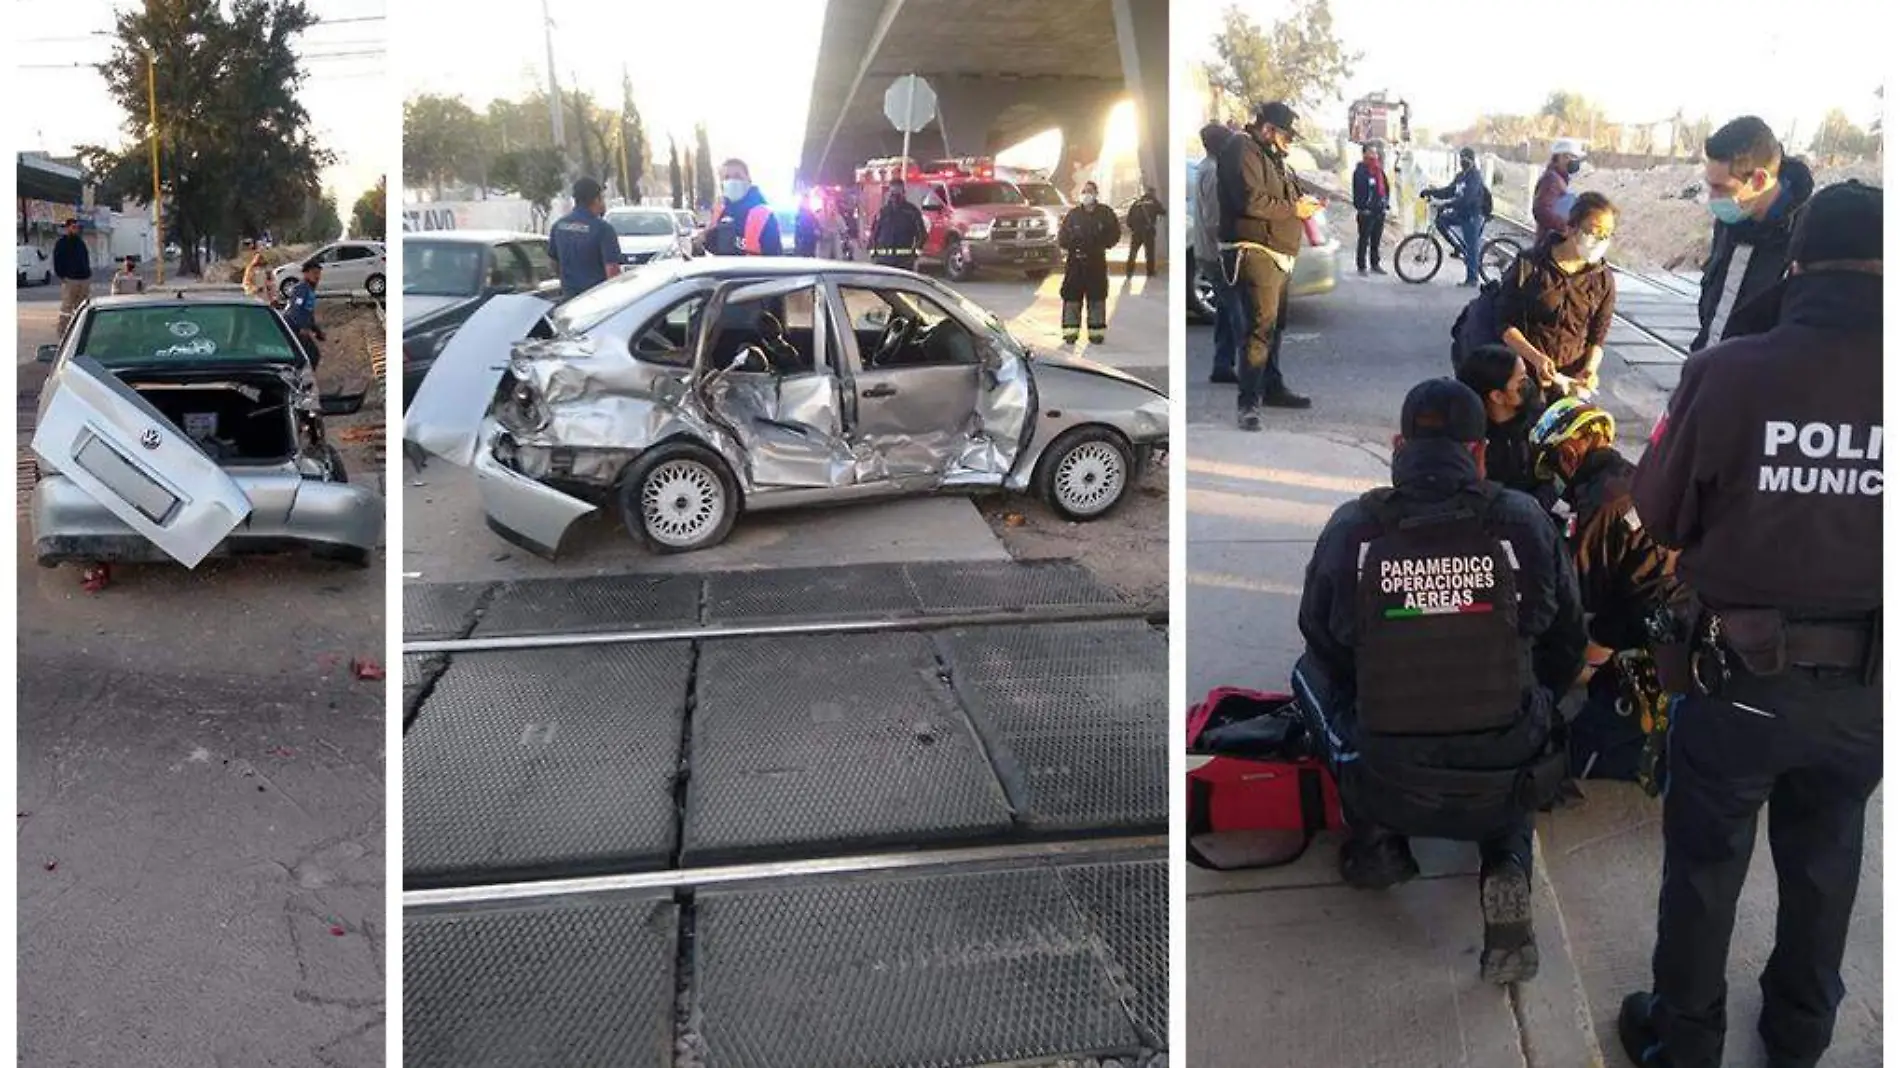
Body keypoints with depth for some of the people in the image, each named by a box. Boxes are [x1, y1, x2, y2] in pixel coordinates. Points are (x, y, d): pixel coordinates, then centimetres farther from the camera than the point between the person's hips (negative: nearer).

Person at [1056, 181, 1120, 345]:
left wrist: (1104, 245, -4)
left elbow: (1115, 233, 8)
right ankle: (1070, 331, 6)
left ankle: (1096, 331, 12)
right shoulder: (1073, 214, 5)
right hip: (1075, 261, 0)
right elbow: (1063, 232, 9)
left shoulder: (1105, 213, 4)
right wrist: (1065, 246, -8)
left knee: (1097, 296, 3)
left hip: (1097, 260, 0)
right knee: (1072, 295, -1)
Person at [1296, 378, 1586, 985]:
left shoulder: (1351, 528, -8)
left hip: (1386, 788, 0)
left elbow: (1322, 641, 9)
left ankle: (1374, 841, 18)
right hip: (1505, 791, 0)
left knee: (1311, 673, 26)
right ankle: (1508, 864, 8)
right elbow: (1566, 649, 9)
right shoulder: (1524, 522, -6)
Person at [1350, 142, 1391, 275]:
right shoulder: (1360, 171, -8)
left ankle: (1375, 264, 21)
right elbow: (1358, 191, -13)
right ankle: (1361, 267, 3)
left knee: (1376, 240, 13)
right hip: (1367, 212, -7)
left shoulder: (1379, 169, 14)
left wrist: (1386, 202, 12)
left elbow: (1386, 186, 20)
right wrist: (1362, 207, -17)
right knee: (1364, 240, -2)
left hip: (1380, 211, 7)